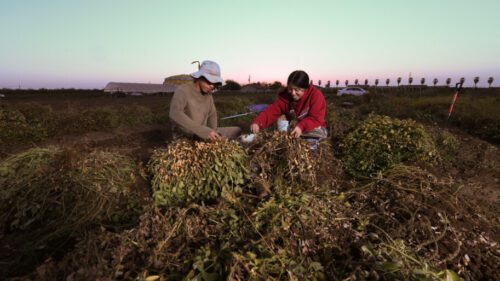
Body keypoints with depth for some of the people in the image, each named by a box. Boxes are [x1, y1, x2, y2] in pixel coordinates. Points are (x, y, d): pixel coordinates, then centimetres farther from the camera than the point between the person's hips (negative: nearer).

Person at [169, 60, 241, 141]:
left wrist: (213, 132, -8)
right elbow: (175, 114, -33)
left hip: (204, 135, 7)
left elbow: (212, 114, 13)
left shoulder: (208, 94, 5)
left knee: (237, 130, 2)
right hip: (185, 138, -7)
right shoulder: (182, 91, -16)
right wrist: (204, 131, -38)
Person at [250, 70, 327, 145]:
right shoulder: (285, 96, -10)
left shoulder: (316, 95, -20)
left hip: (312, 130, -2)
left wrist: (301, 126, -44)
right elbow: (272, 111, -20)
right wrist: (257, 122, -37)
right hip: (293, 129, 2)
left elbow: (316, 118, -27)